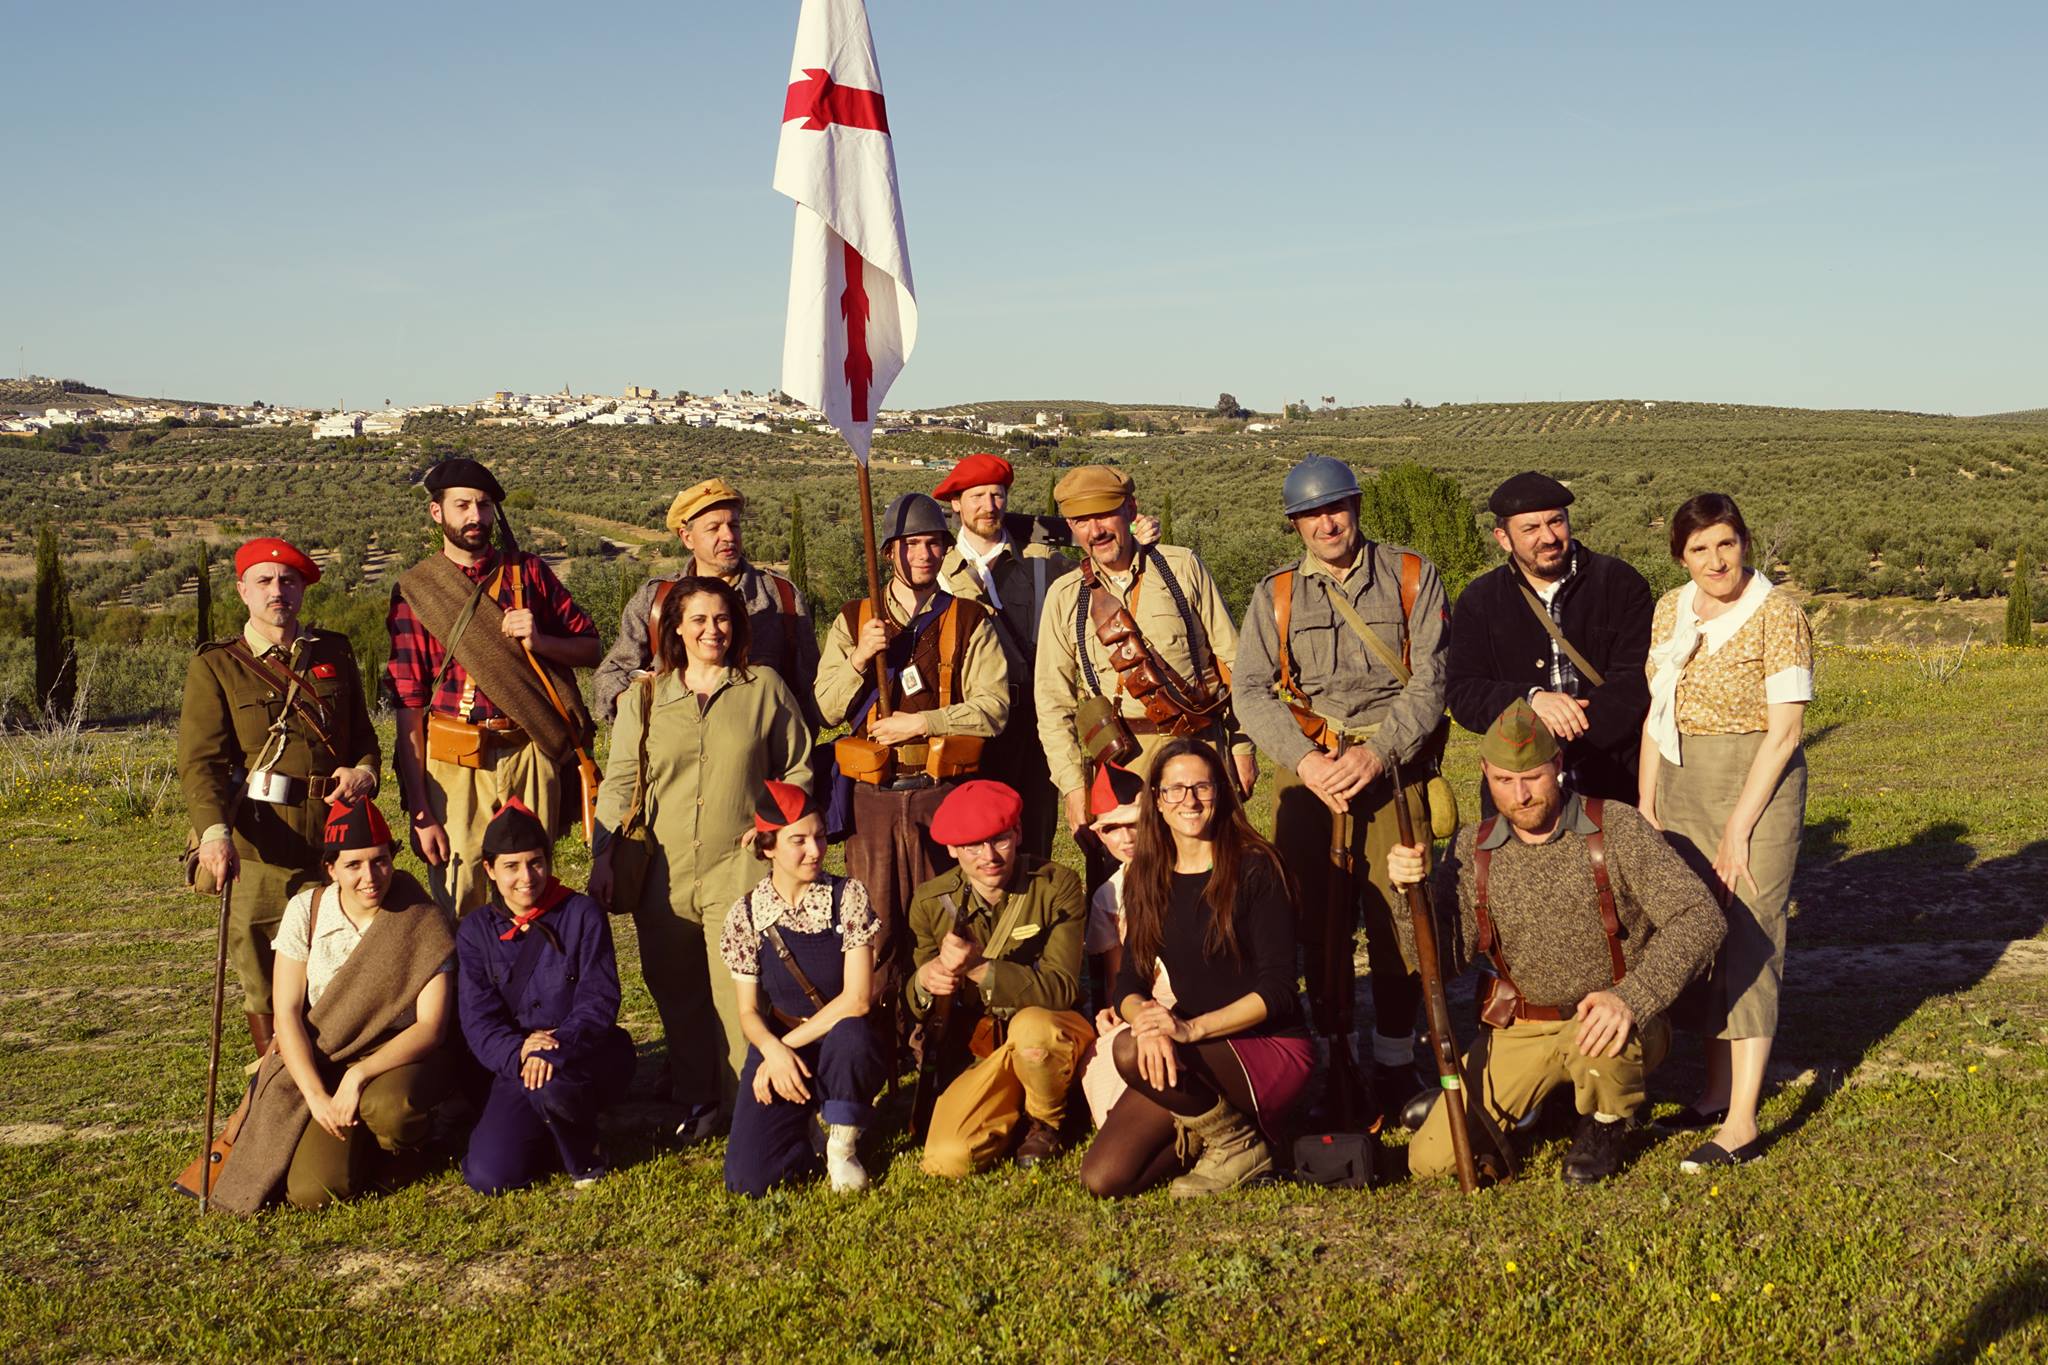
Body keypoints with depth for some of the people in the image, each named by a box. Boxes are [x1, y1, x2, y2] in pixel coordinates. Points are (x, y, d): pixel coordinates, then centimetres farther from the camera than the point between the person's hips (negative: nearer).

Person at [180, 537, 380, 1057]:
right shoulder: (215, 666, 4)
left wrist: (364, 771, -4)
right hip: (256, 844, -2)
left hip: (332, 840, 2)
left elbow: (363, 736, 21)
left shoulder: (335, 653, 15)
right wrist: (214, 830, -25)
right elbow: (200, 760, -7)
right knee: (264, 981, 5)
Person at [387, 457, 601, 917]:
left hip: (531, 755, 1)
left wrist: (540, 641, -9)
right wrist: (419, 813, -6)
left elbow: (592, 648, 13)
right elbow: (408, 707, -1)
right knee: (459, 905, 0)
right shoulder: (414, 591, 3)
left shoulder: (529, 572, 9)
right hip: (453, 763, -1)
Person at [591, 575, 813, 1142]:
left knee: (738, 991, -10)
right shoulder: (644, 697, 11)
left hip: (738, 866, -3)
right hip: (663, 872, 3)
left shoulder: (764, 688, 7)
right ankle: (697, 1100, 22)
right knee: (677, 992, 9)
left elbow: (798, 770, 12)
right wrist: (604, 855, 3)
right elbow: (619, 781, 11)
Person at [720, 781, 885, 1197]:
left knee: (850, 1035, -38)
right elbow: (750, 1012, 0)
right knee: (747, 1178, -18)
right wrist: (774, 1051, -21)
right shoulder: (747, 913, -2)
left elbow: (856, 999, -15)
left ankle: (843, 1145, -8)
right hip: (778, 1045, 1)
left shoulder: (847, 897, -8)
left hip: (842, 1051, -1)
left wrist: (791, 1043, -17)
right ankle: (805, 1122, 16)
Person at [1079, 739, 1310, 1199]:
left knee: (1129, 1050, -31)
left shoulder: (1255, 868, -9)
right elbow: (1129, 985, 3)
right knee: (1102, 1179, -12)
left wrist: (1192, 1028, -26)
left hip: (1273, 1049, -5)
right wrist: (1147, 1018, -21)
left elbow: (1277, 988, -14)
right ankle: (1216, 1118, 10)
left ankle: (1237, 1141, -8)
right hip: (1197, 1056, 5)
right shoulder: (1147, 880, 7)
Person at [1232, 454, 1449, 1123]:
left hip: (1392, 764, -1)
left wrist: (1376, 754, -14)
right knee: (1318, 918, 0)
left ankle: (1395, 1062, 10)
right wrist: (1307, 761, -13)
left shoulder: (1411, 577, 7)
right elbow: (1251, 692, 1)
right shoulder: (1275, 594, 10)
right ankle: (1333, 1061, 11)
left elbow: (1428, 679, -1)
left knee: (1396, 917, -3)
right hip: (1308, 769, 1)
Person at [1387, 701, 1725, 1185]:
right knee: (1430, 1160, -9)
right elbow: (1439, 960, -2)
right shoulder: (1473, 850, -1)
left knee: (1599, 1039, -40)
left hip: (1609, 1022, -3)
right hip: (1518, 1033, 3)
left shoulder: (1617, 829, -13)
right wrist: (1412, 891, -21)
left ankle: (1606, 1122, -1)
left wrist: (1631, 999, -35)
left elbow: (1699, 916, -21)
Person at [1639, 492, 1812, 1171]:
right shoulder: (1670, 611, 7)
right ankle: (1717, 1090, 23)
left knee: (1746, 942, -6)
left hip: (1758, 785, -6)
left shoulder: (1777, 614, -10)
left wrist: (1739, 826, -15)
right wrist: (1646, 808, 5)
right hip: (1682, 785, 6)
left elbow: (1784, 731, -13)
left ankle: (1742, 1124, -4)